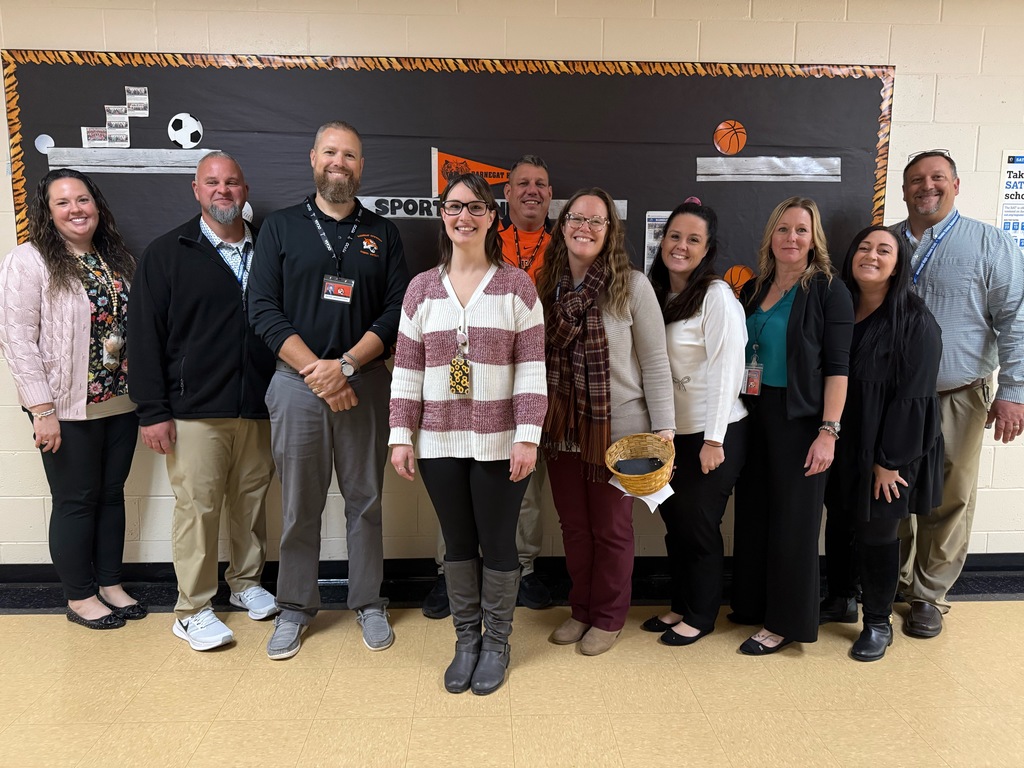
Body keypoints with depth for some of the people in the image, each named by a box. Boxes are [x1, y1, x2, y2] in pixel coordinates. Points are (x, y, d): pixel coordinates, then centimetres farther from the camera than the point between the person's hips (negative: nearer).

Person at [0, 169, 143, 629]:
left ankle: (110, 585, 29)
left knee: (112, 494, 14)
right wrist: (42, 410, -16)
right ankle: (80, 597, 22)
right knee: (77, 500, 6)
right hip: (67, 409, -5)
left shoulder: (118, 259, 9)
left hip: (121, 403, 5)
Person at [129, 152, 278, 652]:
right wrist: (153, 410, -8)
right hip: (195, 410, -3)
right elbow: (145, 334, -2)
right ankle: (193, 610, 15)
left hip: (259, 407, 3)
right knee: (197, 507, 1)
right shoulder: (166, 253, 1)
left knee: (252, 501, 12)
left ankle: (246, 582, 32)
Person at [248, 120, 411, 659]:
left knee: (365, 499, 8)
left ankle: (368, 603, 24)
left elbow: (397, 311, 1)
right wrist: (315, 370, -12)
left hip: (364, 383, 1)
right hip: (297, 383, 0)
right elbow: (262, 307, -1)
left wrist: (347, 364, -12)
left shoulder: (383, 234, 10)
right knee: (298, 503, 7)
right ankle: (295, 607, 24)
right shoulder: (280, 227, 7)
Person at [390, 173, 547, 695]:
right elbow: (407, 370, 6)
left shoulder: (517, 286, -1)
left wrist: (528, 438, -12)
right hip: (440, 443, 3)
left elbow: (532, 369, -5)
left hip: (500, 444, -2)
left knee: (497, 544, 9)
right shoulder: (421, 288, 6)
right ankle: (466, 641, 31)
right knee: (458, 543, 14)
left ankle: (496, 644, 29)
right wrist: (401, 436, 1)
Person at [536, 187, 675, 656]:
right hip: (562, 426, 4)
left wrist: (664, 427, -11)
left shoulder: (631, 286, -9)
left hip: (617, 428, -4)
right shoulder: (546, 285, 3)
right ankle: (580, 609, 35)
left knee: (611, 528, 10)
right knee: (573, 525, 16)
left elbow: (654, 360, -8)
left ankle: (608, 618, 30)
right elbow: (532, 357, 8)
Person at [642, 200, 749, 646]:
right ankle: (680, 606, 33)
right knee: (675, 522, 15)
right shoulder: (659, 294, 9)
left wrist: (714, 439, -20)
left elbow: (727, 368, -17)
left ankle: (701, 617, 24)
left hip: (713, 434, -7)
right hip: (672, 433, 7)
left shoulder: (717, 295, -13)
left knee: (700, 525, 5)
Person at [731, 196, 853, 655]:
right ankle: (751, 603, 28)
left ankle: (785, 622, 17)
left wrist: (828, 431, -17)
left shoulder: (828, 290, -6)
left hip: (800, 419, -5)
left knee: (792, 519, 4)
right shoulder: (753, 289, 10)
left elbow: (837, 367, -11)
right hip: (753, 414, 6)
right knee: (752, 511, 12)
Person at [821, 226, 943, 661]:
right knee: (838, 522, 14)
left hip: (888, 450, -5)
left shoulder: (916, 323, -12)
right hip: (842, 444, 5)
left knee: (877, 533, 5)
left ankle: (878, 623, 24)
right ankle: (840, 597, 37)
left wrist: (889, 460, -16)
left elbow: (912, 397, -15)